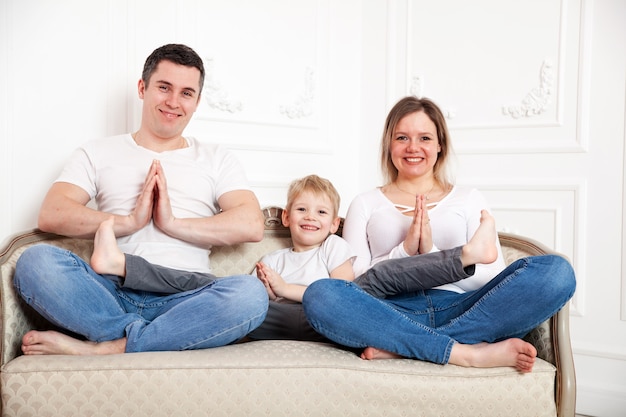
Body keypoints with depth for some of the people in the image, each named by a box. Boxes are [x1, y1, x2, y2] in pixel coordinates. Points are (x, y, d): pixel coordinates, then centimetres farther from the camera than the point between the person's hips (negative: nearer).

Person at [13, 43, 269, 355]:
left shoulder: (217, 160, 18)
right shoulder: (98, 153, 19)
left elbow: (251, 225, 1)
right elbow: (51, 215, 2)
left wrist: (174, 223, -7)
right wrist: (130, 222, -7)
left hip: (184, 299, 0)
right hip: (113, 292, 0)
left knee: (251, 293, -33)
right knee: (36, 260, -27)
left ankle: (105, 347, -27)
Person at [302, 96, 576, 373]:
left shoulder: (469, 200, 21)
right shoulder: (366, 204, 19)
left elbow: (495, 280, 8)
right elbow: (352, 279, 7)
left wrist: (432, 254, -6)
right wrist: (404, 251, -7)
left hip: (460, 312, 2)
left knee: (557, 271, -24)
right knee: (319, 295, -33)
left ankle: (401, 348, -29)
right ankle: (468, 352, -30)